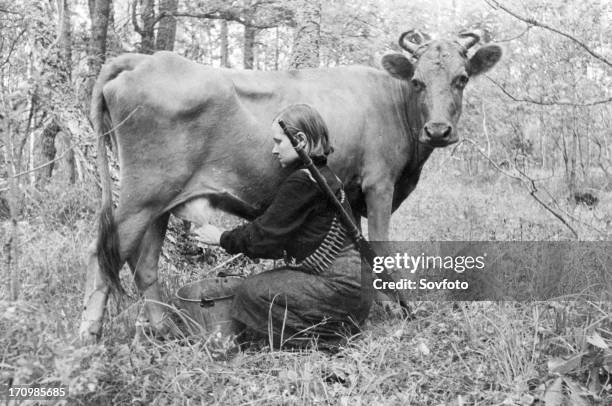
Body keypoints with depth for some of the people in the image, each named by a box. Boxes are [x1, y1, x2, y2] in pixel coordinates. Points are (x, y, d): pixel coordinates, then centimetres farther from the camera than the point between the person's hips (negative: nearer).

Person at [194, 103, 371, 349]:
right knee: (256, 285, 13)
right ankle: (337, 325, 10)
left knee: (252, 293, -10)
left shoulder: (303, 181, -17)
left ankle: (330, 336, -4)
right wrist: (231, 238, 13)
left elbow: (266, 235, -13)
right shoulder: (321, 174, 13)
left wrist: (223, 239, 1)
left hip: (339, 285, -10)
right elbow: (273, 230, 16)